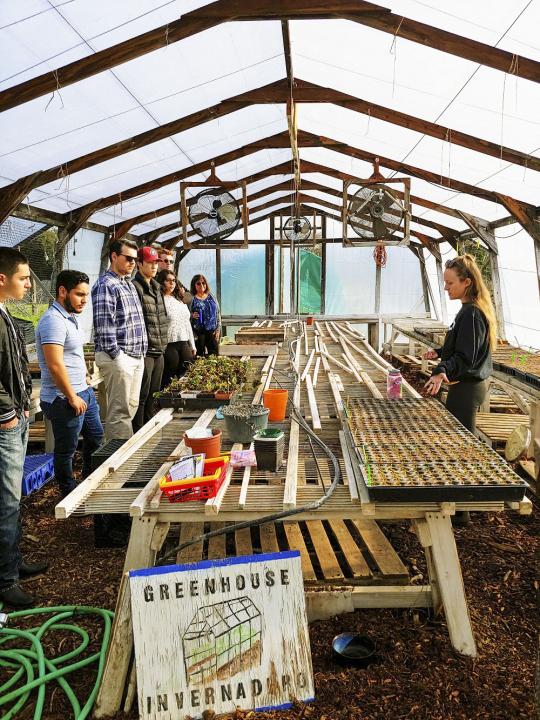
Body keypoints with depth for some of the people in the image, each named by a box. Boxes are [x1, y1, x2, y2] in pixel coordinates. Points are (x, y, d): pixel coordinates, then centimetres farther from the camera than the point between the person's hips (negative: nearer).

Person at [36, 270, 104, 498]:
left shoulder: (70, 318, 12)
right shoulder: (54, 321, -21)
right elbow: (55, 365, -26)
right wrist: (72, 397, -20)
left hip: (84, 393, 10)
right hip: (65, 400, -10)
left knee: (96, 437, 22)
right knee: (66, 451, 6)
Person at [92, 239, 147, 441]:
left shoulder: (129, 284, 18)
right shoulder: (105, 285, -11)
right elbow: (104, 324, -18)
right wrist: (116, 355, -19)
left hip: (137, 356, 9)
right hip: (118, 357, -9)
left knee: (131, 407, 15)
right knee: (119, 411, -5)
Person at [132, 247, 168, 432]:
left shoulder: (156, 287, 17)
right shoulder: (135, 287, -10)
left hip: (159, 351, 8)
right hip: (145, 351, -8)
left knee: (153, 394, 15)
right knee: (142, 395, -1)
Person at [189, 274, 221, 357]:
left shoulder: (211, 297, 9)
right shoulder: (192, 299, -1)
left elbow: (218, 314, 12)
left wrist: (218, 330, 5)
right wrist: (192, 316, -17)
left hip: (212, 332, 3)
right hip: (198, 333, -3)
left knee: (215, 355, 2)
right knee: (199, 357, -1)